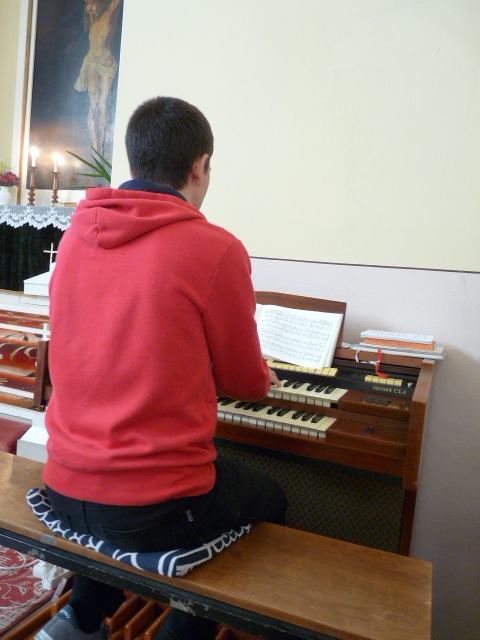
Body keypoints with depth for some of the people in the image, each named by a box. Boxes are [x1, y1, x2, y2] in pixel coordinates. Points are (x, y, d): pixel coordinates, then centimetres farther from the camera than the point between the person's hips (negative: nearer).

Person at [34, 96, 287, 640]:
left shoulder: (76, 235, 1)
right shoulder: (216, 249, -17)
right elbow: (246, 381, -4)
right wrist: (264, 379, 21)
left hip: (64, 491, 6)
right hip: (155, 510, -5)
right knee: (271, 500, 22)